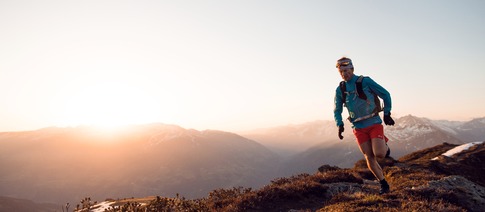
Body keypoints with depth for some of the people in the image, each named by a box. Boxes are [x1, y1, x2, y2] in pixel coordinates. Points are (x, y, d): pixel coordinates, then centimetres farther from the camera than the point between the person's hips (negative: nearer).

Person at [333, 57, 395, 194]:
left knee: (379, 154, -17)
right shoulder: (340, 89, 3)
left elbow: (386, 95, 1)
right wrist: (340, 125, -4)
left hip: (374, 124, -3)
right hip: (359, 128, 3)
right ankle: (384, 184, 19)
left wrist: (387, 114, 0)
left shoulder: (365, 81, -7)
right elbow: (337, 110, 12)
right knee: (370, 158, 1)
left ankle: (384, 146, 19)